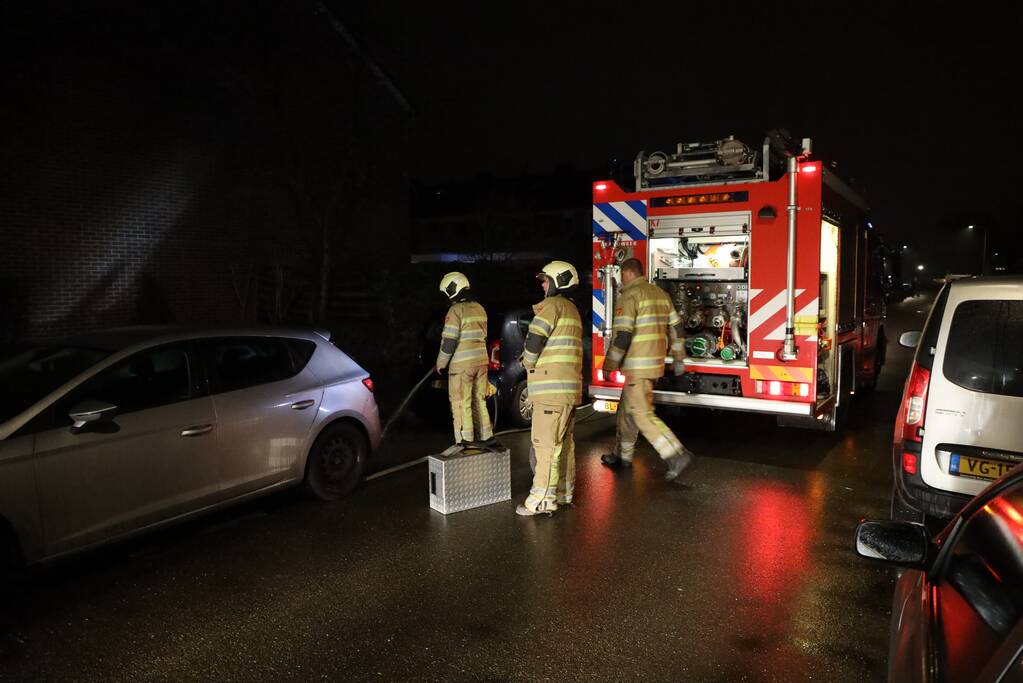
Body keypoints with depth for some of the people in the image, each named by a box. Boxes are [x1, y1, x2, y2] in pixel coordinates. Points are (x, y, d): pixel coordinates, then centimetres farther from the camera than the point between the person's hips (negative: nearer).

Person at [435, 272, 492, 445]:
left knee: (461, 404, -2)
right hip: (481, 361, 8)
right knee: (479, 401, 15)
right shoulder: (479, 308, 13)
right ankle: (486, 437, 21)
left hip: (462, 364, -8)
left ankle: (465, 442, -1)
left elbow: (449, 341, -13)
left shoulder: (456, 310, -11)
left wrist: (440, 364, -2)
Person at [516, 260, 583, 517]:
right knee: (565, 441, 14)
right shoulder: (572, 309, 22)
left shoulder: (552, 305, -8)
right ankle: (564, 492, 22)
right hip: (569, 387, 10)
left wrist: (528, 363, 4)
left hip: (552, 388, -10)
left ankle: (543, 499, -6)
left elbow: (534, 340, -15)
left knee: (546, 443, -8)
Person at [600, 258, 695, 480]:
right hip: (656, 362, 9)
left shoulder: (629, 295, -13)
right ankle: (622, 455, 27)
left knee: (643, 415, -6)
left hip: (638, 366, -9)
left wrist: (609, 365, -11)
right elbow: (676, 328, 15)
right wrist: (678, 358, 22)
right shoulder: (660, 293, 14)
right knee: (628, 408, 18)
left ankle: (677, 455, -12)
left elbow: (622, 335, -19)